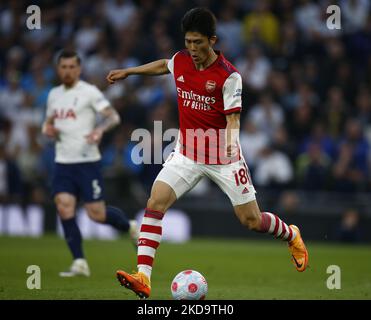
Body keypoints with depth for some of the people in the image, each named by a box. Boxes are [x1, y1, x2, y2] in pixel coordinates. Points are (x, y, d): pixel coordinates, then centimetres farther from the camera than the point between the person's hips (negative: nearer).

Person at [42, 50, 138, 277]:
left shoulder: (89, 92, -5)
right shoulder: (54, 95, 14)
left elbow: (114, 116, -12)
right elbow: (49, 122, 28)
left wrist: (100, 129, -33)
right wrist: (48, 130, 4)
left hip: (87, 161, -5)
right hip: (63, 163, 5)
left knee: (97, 214, -6)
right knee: (64, 207, -11)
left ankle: (130, 226, 25)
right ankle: (79, 263, -6)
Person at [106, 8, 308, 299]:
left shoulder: (228, 75, -16)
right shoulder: (180, 60, -1)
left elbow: (233, 118, -17)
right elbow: (163, 65, 24)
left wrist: (230, 143, -36)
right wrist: (128, 72, 29)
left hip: (222, 156, -4)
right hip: (187, 153, 4)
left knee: (251, 221, 2)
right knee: (155, 203, -17)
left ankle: (292, 236, 37)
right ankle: (143, 278, -22)